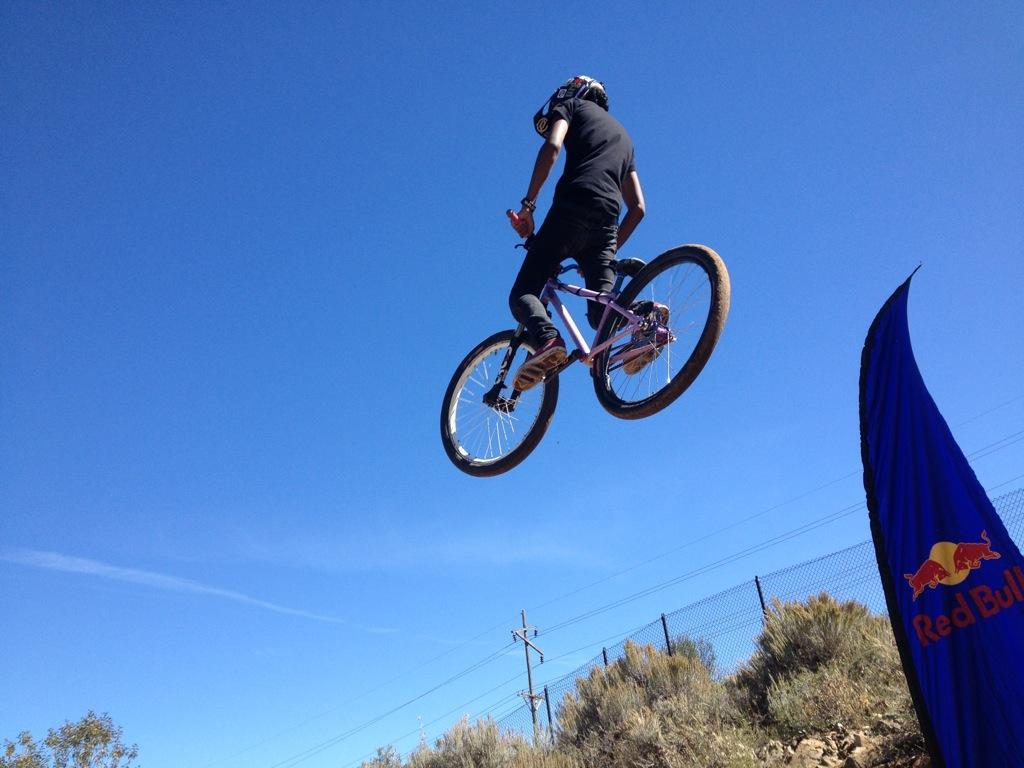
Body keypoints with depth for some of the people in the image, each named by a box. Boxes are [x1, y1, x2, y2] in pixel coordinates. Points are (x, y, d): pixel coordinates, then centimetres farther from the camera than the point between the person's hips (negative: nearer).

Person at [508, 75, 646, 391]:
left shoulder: (572, 105, 20)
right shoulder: (623, 135, 36)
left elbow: (552, 146, -4)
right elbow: (637, 208, 27)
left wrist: (528, 204, -5)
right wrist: (611, 248, 30)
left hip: (572, 208, -5)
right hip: (608, 222, 6)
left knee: (522, 294, -3)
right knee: (602, 313, 6)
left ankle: (548, 339, -34)